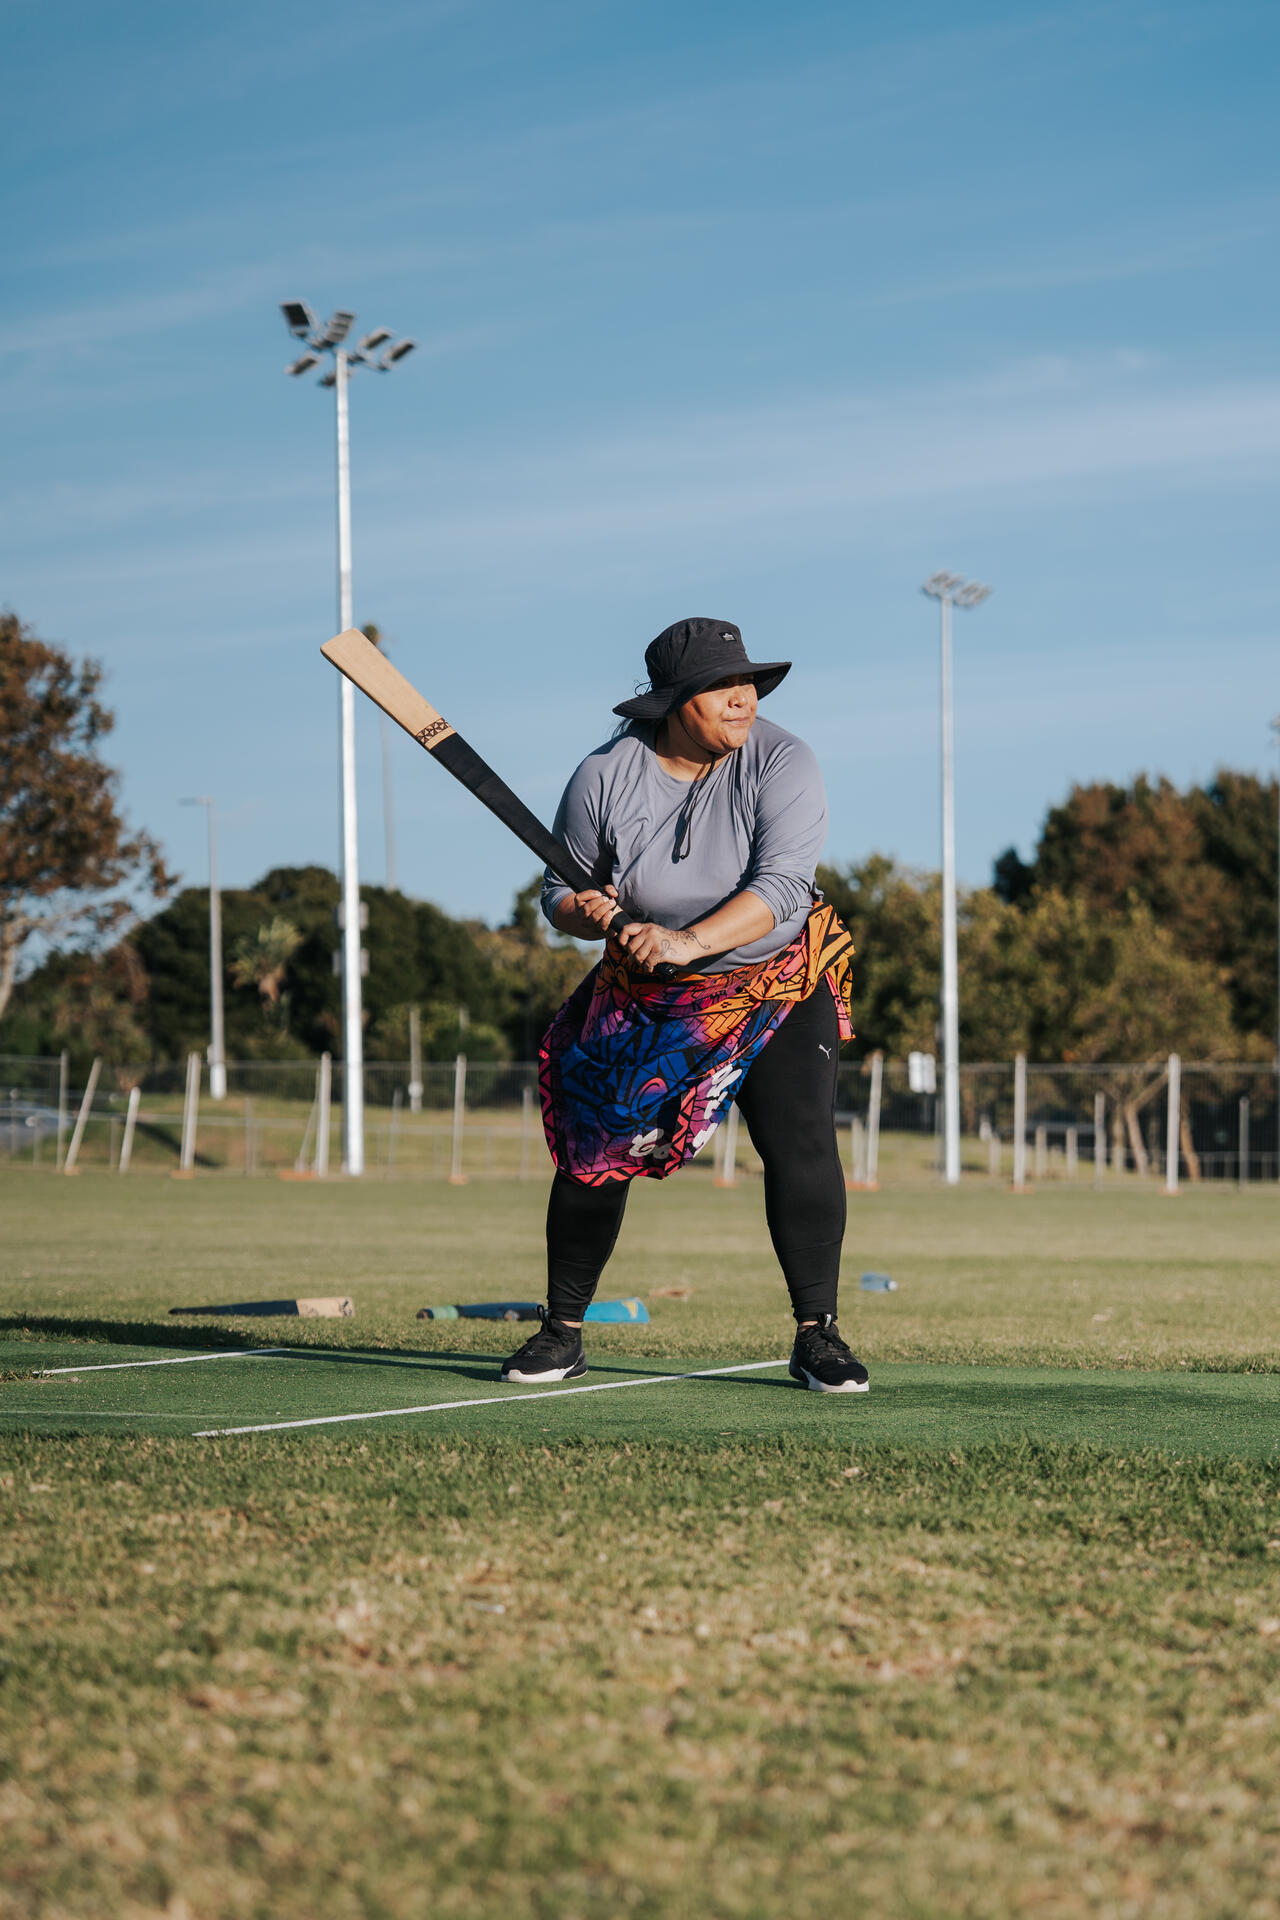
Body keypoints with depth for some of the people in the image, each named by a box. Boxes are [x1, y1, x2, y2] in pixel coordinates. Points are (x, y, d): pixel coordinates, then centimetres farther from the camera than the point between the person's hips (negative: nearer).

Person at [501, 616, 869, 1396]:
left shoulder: (782, 762, -17)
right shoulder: (606, 776, -12)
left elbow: (782, 885, -28)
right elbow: (560, 892, -2)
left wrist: (688, 941, -41)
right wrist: (584, 912, -27)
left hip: (776, 986, -2)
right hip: (641, 996, 2)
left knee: (800, 1140, -18)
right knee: (592, 1149, 0)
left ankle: (818, 1335, -10)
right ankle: (563, 1331, 18)